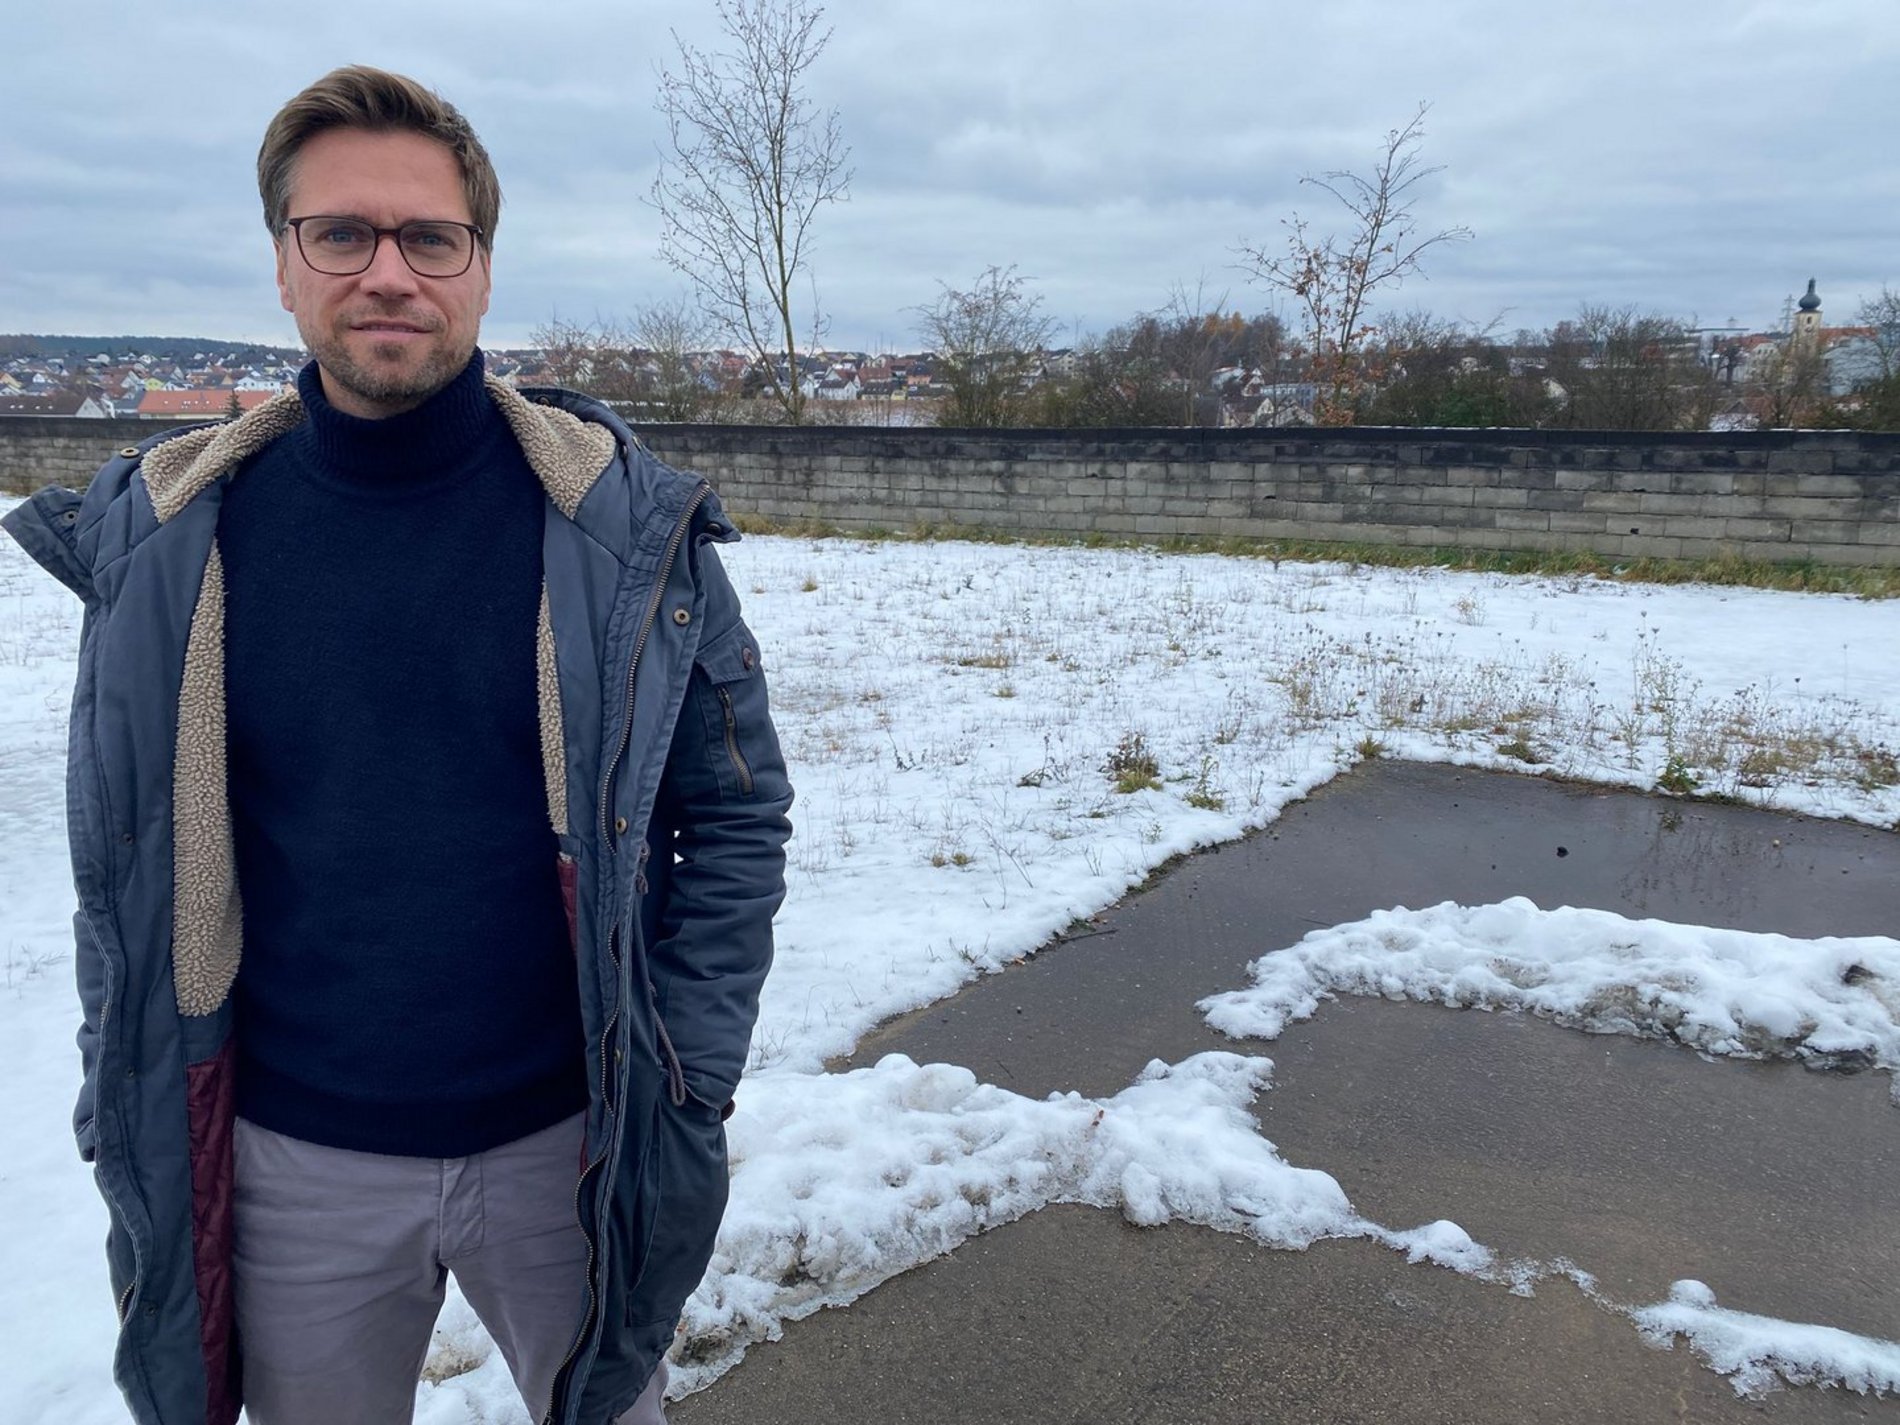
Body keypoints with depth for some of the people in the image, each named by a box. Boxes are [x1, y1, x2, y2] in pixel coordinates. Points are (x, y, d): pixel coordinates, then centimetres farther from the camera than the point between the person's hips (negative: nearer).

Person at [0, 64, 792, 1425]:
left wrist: (681, 1097, -9)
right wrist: (127, 1136, 3)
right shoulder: (168, 535, -4)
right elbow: (125, 866, 4)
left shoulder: (624, 522, -10)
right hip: (292, 1164, 2)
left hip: (566, 1142, -1)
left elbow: (738, 815, -6)